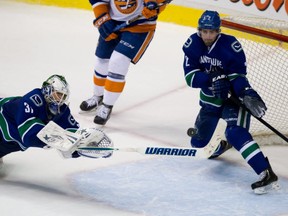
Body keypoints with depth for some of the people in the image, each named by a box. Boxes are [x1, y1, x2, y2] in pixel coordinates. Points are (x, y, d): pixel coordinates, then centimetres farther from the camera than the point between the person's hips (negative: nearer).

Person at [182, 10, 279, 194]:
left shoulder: (231, 46, -24)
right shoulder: (193, 44, -12)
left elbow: (238, 75, -19)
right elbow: (190, 77, -18)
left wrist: (247, 92, -40)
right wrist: (211, 78, -35)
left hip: (233, 96, -6)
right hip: (210, 98, 6)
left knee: (235, 132, -31)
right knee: (198, 142, 17)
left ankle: (266, 173, -39)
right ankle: (221, 147, 55)